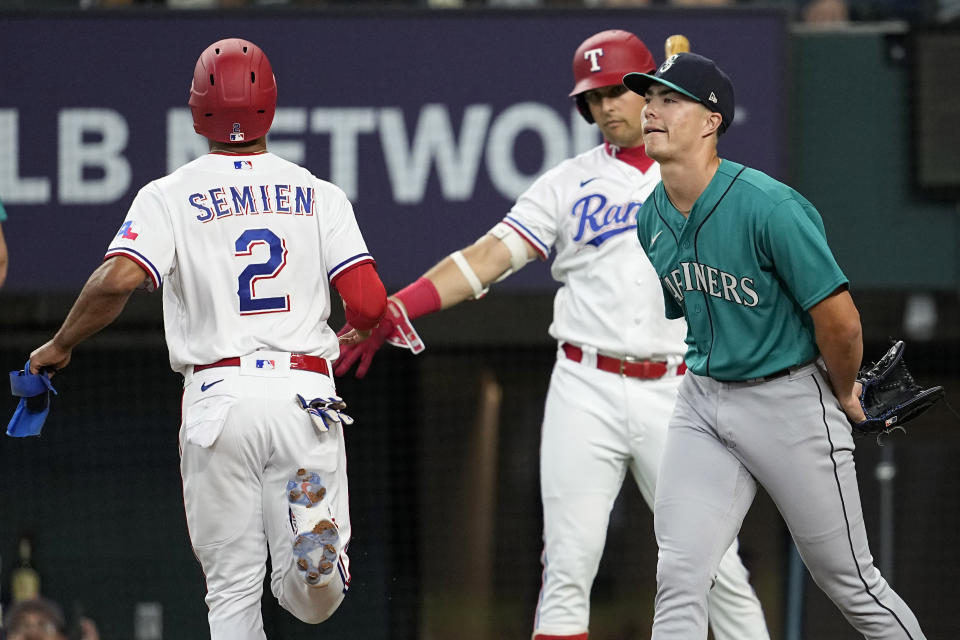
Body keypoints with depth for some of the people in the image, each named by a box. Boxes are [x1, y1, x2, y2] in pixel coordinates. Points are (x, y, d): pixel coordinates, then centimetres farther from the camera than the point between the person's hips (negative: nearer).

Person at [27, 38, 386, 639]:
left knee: (234, 589, 7)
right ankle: (314, 546, -30)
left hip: (219, 394, -1)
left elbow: (119, 279, -14)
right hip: (304, 394, 1)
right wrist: (358, 331, 22)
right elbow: (369, 303, -1)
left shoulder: (170, 196, 3)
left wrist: (59, 347, 1)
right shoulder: (319, 195, 8)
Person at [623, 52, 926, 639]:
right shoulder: (652, 219, 1)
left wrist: (843, 396, -4)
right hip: (703, 402, 6)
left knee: (851, 582, 4)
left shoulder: (771, 207, -22)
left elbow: (839, 320, -19)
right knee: (679, 580, -5)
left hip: (790, 400, -6)